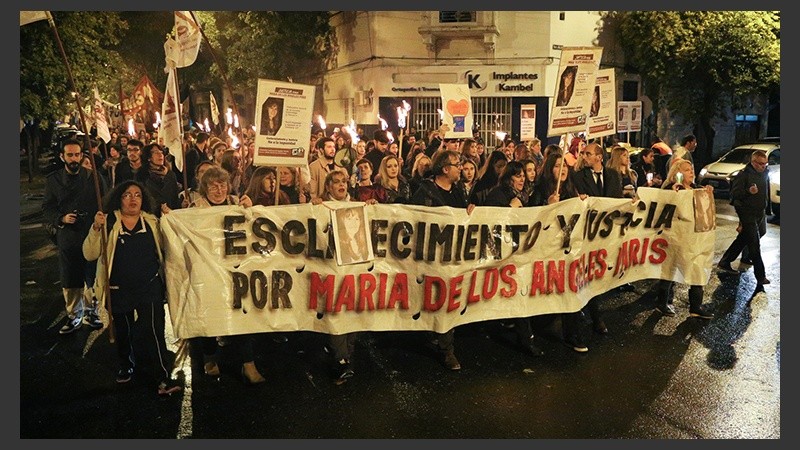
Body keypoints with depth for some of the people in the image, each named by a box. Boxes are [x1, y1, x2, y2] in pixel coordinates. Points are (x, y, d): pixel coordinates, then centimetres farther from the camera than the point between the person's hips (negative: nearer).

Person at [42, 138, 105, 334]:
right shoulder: (53, 179, 3)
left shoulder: (93, 176, 0)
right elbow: (46, 209, 4)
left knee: (92, 278, 9)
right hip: (67, 237, 1)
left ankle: (90, 313, 27)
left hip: (92, 236, -1)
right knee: (69, 282, 8)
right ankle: (74, 316, 24)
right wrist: (62, 218, -14)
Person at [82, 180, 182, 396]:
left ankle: (164, 378, -5)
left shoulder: (152, 222, 2)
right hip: (119, 290, 1)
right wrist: (96, 228, -23)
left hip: (150, 287, -1)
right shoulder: (108, 223, -3)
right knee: (123, 332, 17)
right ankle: (126, 366, 43)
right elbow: (90, 255, -9)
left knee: (154, 330, -10)